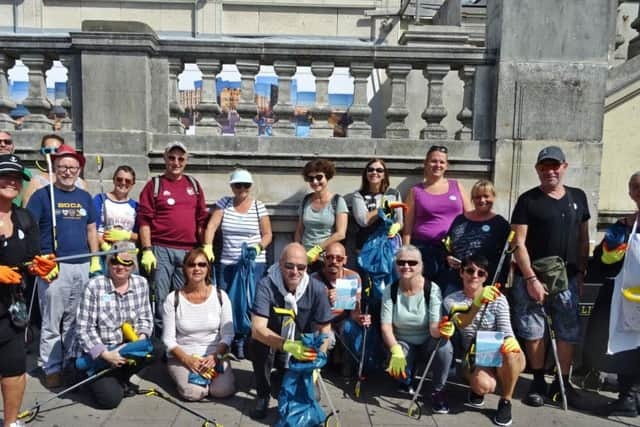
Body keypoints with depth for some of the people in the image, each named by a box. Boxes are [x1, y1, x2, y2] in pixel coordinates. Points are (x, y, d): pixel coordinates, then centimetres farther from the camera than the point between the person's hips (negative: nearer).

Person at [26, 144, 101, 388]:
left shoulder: (85, 197, 12)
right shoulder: (42, 195, -1)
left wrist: (95, 259, 10)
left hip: (83, 266, 4)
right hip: (54, 267, -4)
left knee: (75, 320, 14)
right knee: (51, 322, 2)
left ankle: (71, 362, 27)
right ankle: (51, 368, 15)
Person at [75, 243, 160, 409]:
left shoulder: (141, 283, -2)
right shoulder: (94, 286, -14)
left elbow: (145, 318, 4)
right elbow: (84, 329, -14)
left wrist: (141, 336, -16)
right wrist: (105, 354, -22)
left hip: (127, 347, 4)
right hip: (96, 354, -4)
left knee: (155, 349, -24)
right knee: (110, 398, -20)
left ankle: (121, 379, 4)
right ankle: (97, 380, 16)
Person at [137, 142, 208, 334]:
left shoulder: (194, 185, 14)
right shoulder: (154, 185, 3)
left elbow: (202, 219, 14)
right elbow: (144, 220, -2)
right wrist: (147, 250, -9)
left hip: (188, 251, 3)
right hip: (161, 250, -3)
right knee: (160, 298, 1)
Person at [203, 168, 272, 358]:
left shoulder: (259, 207, 1)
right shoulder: (223, 203, 5)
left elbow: (267, 234, 5)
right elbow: (211, 226, -4)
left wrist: (259, 247, -14)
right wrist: (208, 247, -19)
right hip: (227, 263, 2)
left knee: (248, 304, -5)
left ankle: (241, 343, 12)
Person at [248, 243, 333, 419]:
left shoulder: (317, 289, -22)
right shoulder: (266, 285, -29)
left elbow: (325, 329, -13)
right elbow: (257, 328, -38)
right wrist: (288, 345, -53)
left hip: (301, 349, 2)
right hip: (271, 345, -2)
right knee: (258, 341, -33)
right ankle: (262, 396, -9)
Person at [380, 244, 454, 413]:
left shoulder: (432, 289, -16)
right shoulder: (390, 291, -10)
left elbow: (434, 327, -21)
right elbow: (385, 325, -13)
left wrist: (442, 330, -47)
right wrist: (396, 350, -31)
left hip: (427, 342, -1)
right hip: (402, 342, 1)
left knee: (444, 345, -34)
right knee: (395, 368, -30)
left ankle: (438, 389, -6)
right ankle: (406, 381, 12)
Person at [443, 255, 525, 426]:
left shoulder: (498, 298, -7)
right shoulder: (451, 300, -7)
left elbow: (506, 330, -14)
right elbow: (461, 323, -28)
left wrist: (510, 342, -41)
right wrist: (478, 302, -49)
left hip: (499, 357, 1)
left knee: (509, 351, -34)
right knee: (484, 386, -32)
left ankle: (505, 402, -10)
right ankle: (476, 386, 8)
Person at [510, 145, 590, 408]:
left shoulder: (578, 197, 11)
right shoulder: (528, 200, -3)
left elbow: (583, 239, 16)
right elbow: (519, 243, -7)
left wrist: (581, 272, 10)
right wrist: (531, 279, -13)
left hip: (568, 278, 4)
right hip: (532, 278, -3)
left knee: (569, 332, 8)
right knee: (533, 332, 3)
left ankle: (563, 382, 25)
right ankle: (538, 381, 20)